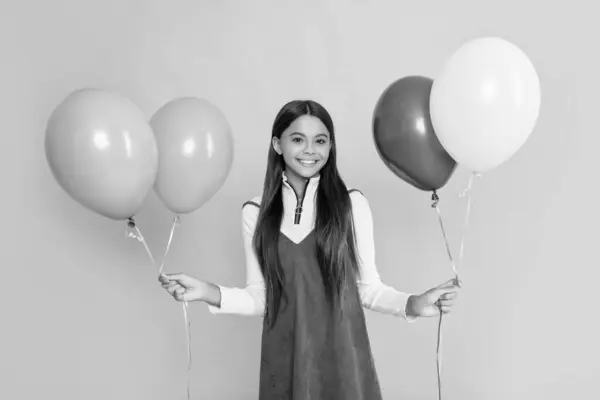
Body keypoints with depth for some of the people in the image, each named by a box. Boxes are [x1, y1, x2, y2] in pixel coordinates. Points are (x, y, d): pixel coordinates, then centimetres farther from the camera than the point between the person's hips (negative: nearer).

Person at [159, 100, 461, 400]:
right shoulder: (255, 212, 1)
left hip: (342, 355, -1)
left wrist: (411, 304, -17)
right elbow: (259, 297, 3)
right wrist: (210, 293, -12)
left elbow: (368, 287, 0)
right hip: (284, 358, 2)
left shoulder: (352, 204, -4)